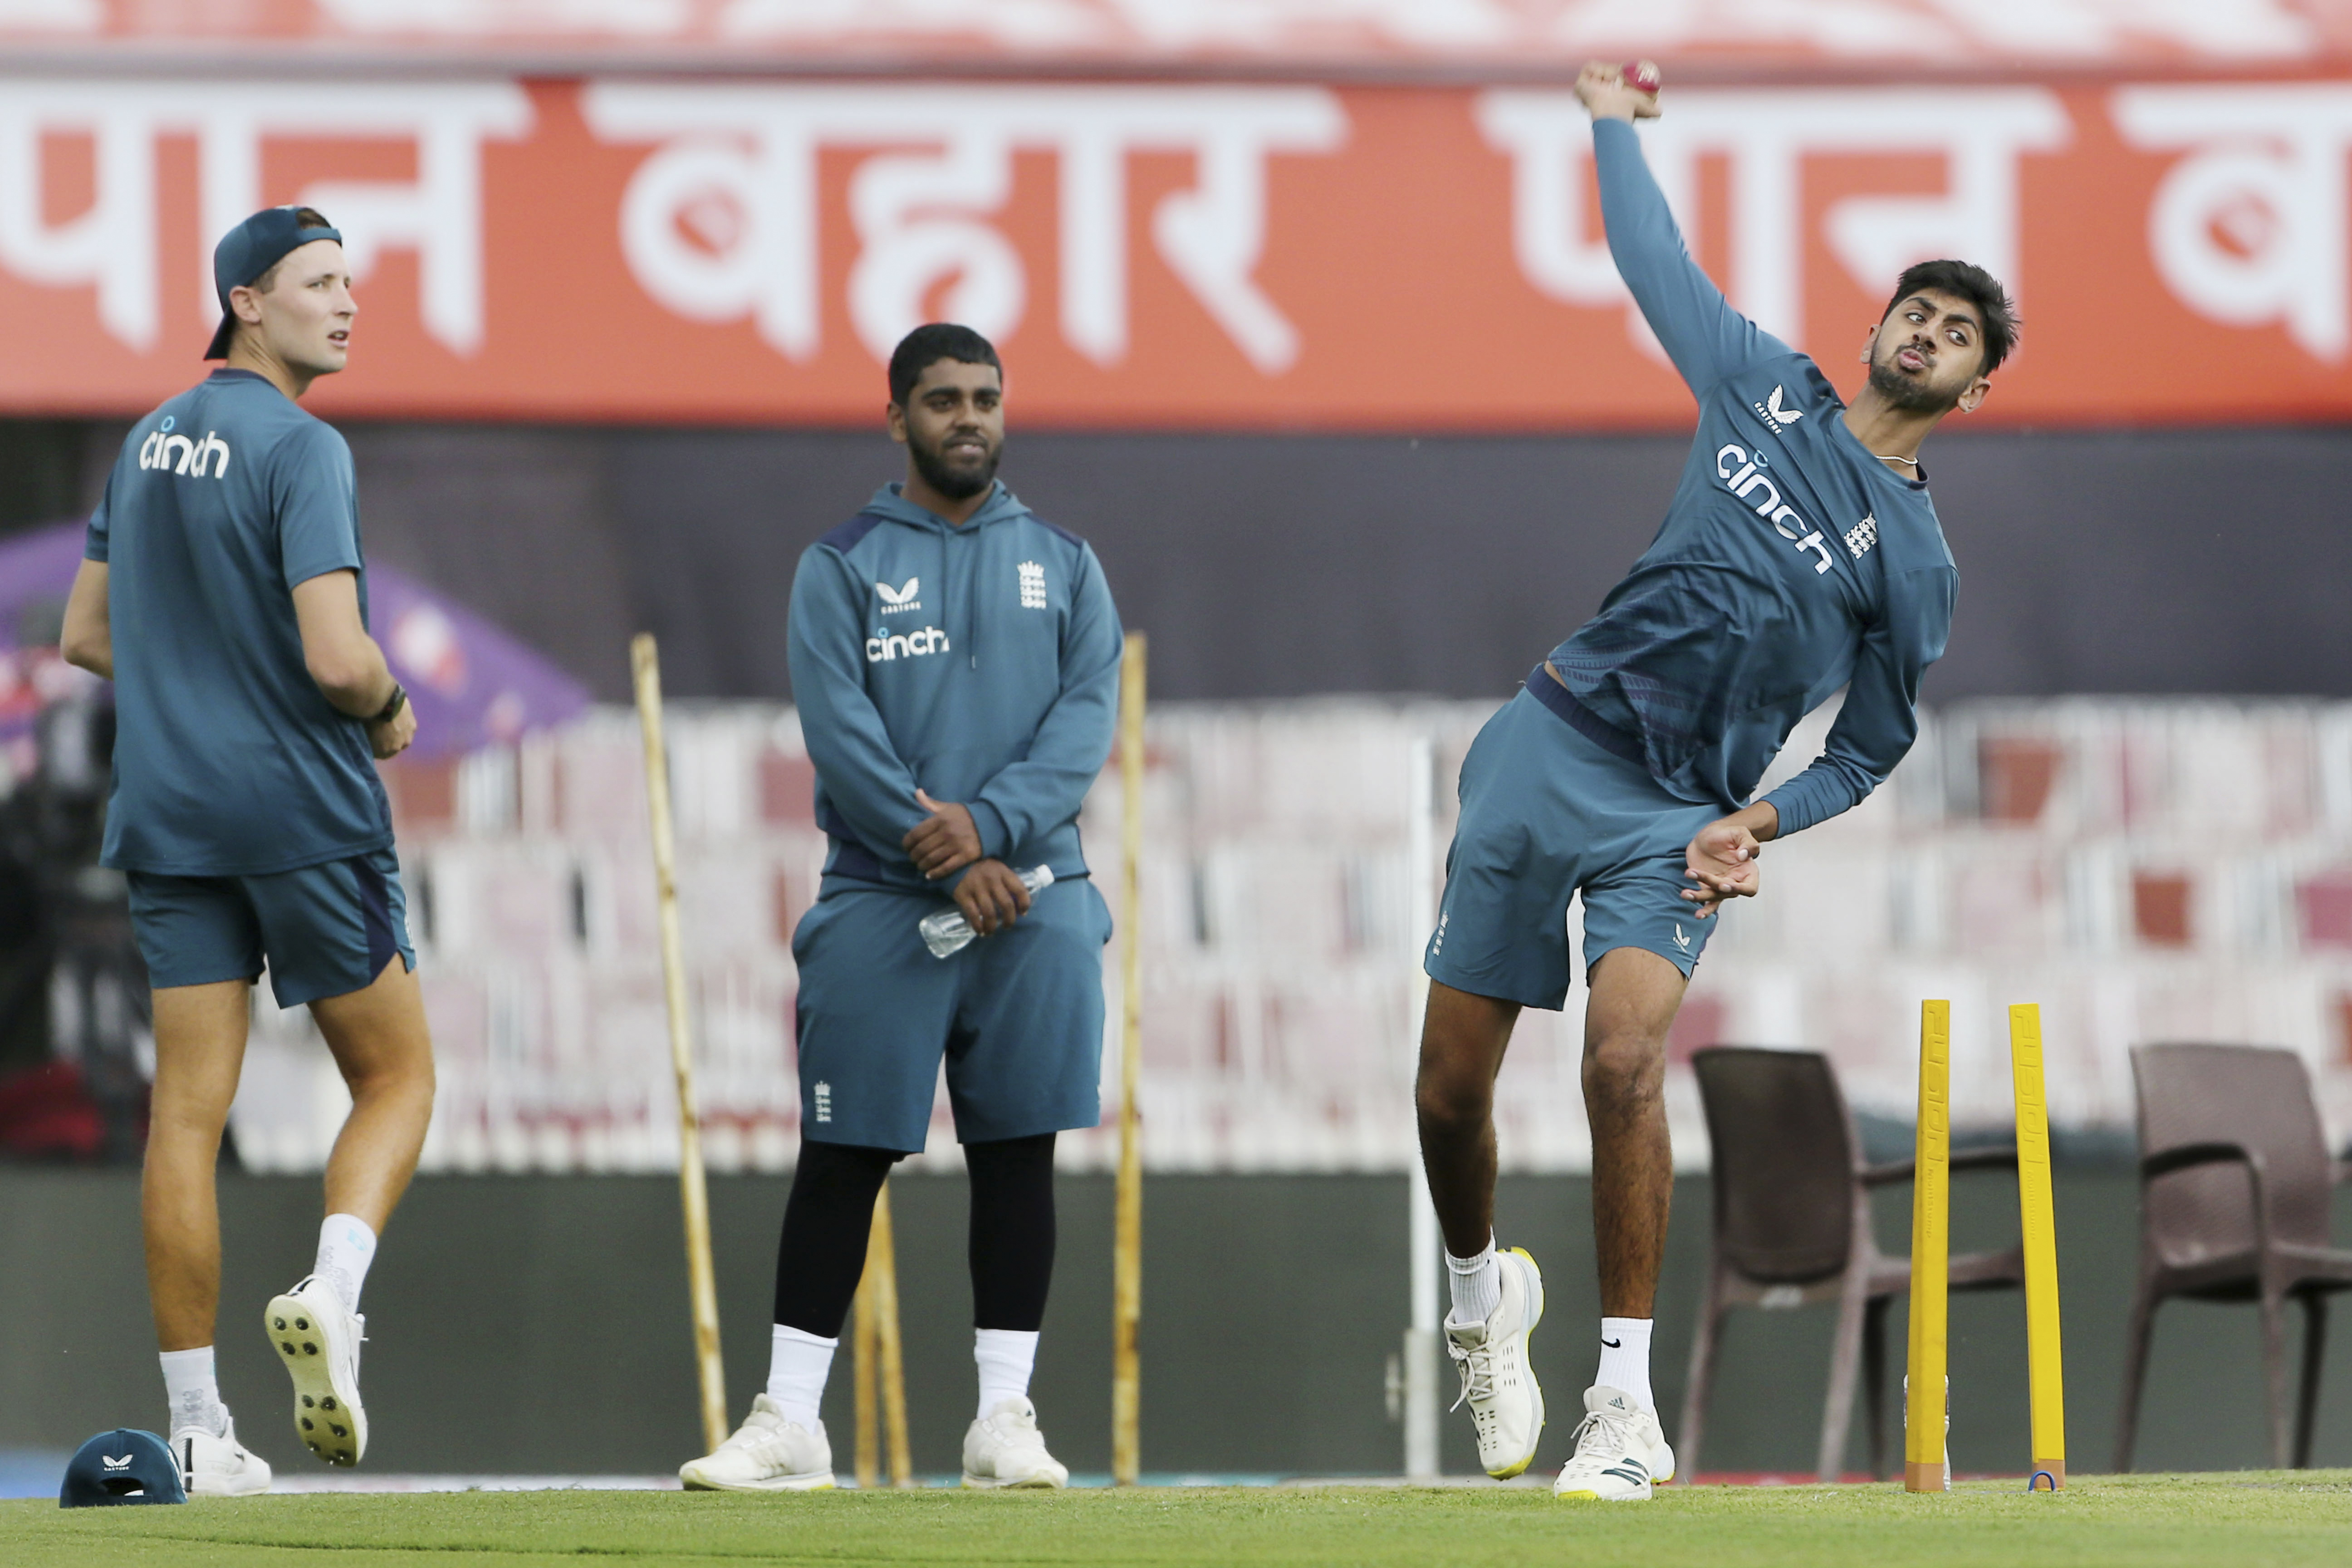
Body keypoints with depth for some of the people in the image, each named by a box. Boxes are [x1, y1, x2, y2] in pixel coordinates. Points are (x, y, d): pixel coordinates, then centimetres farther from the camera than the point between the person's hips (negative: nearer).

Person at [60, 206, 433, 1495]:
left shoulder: (146, 446, 11)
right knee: (395, 1076, 9)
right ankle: (330, 1296, -17)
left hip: (168, 815, 6)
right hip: (307, 810, -6)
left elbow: (86, 636, 18)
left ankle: (195, 1427, 0)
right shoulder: (300, 450, -12)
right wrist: (390, 709, 0)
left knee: (188, 1111, 2)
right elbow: (337, 658, -20)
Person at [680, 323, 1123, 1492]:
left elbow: (1087, 715, 1)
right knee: (843, 1159, -3)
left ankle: (1005, 1417, 7)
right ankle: (789, 1420, 0)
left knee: (1018, 1153, 3)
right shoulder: (842, 567, 4)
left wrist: (990, 820, -16)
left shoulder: (1063, 564, 12)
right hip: (880, 905, -2)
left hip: (1033, 898, 2)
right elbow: (841, 732, -7)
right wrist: (951, 865, -16)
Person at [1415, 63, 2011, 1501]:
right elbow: (1656, 259, 24)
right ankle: (1483, 1295, 32)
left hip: (1679, 819, -2)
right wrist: (1612, 125, 29)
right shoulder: (1764, 387, 11)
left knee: (1624, 1062, -26)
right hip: (1550, 745, 2)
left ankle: (1627, 1408, -20)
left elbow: (1873, 746, 10)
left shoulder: (1919, 563, 6)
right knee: (1451, 1088, 1)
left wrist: (1764, 822, -5)